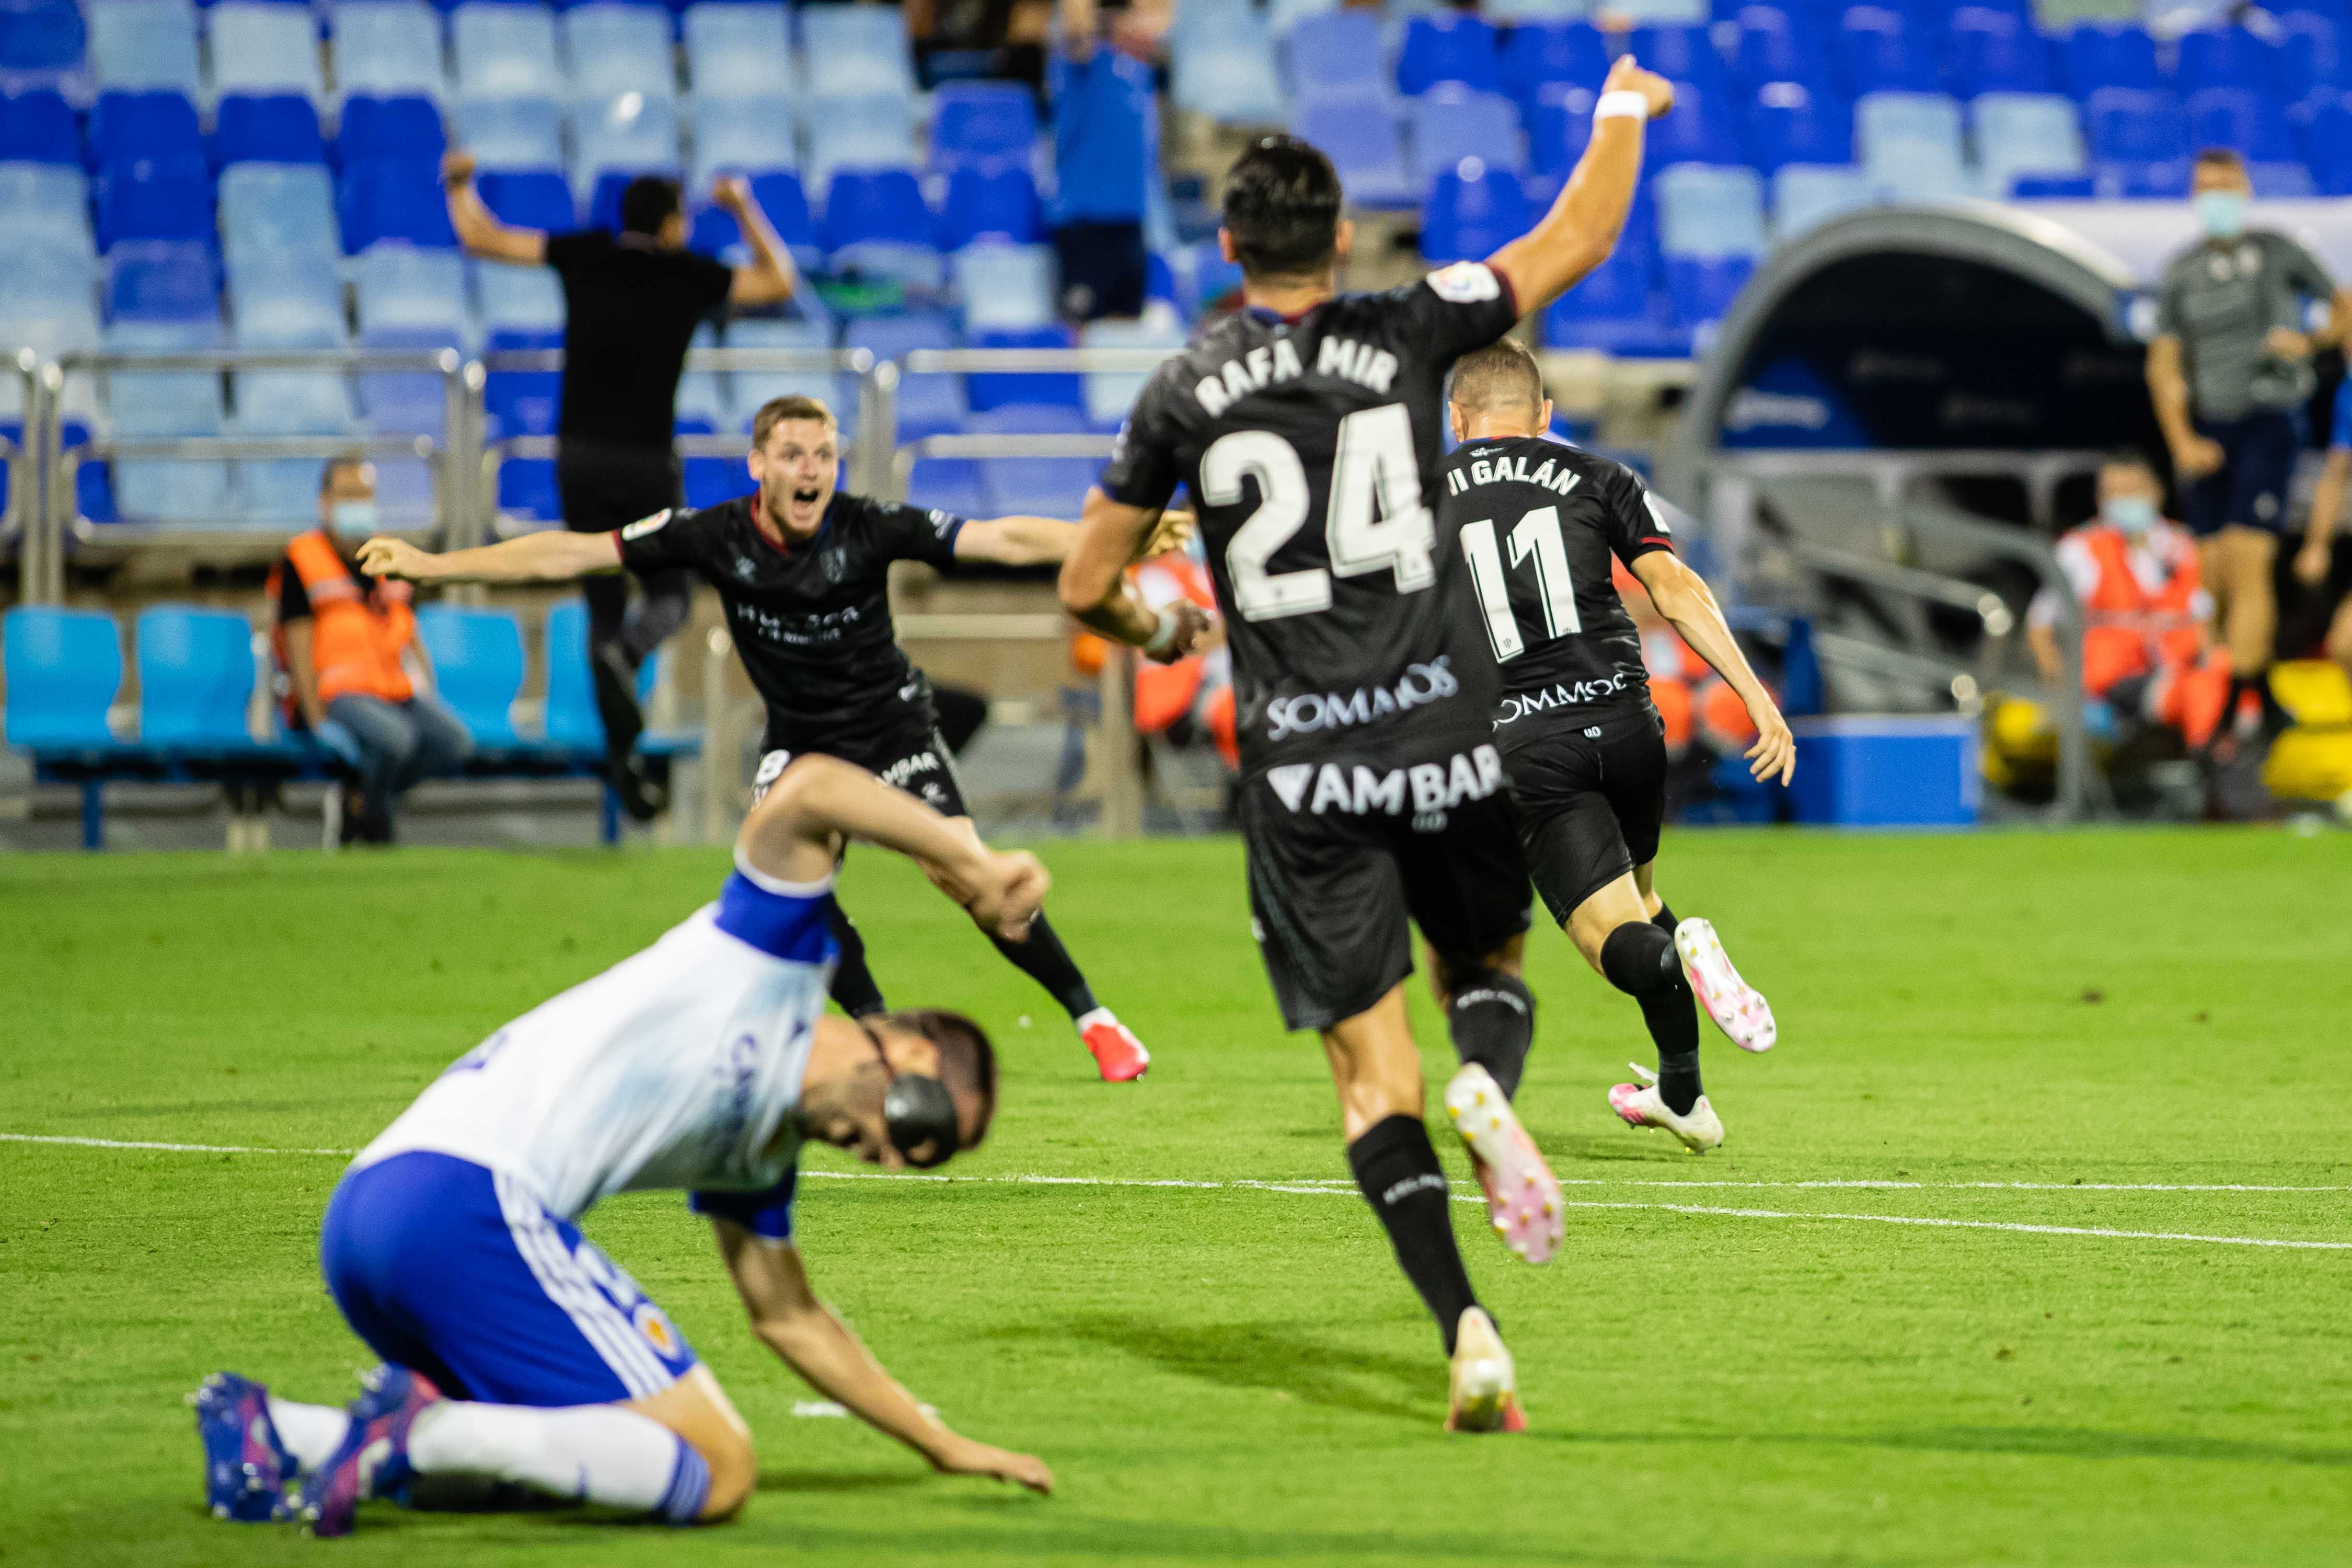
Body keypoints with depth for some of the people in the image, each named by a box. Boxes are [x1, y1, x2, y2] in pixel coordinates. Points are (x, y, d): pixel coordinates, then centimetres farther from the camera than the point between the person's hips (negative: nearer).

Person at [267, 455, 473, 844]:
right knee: (394, 738, -36)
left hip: (399, 691, 6)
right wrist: (319, 723, -16)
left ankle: (362, 799, -2)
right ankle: (373, 826, -8)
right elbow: (299, 649, -7)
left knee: (456, 742, -21)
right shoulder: (301, 561, -1)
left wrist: (432, 705, 8)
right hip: (335, 696, -6)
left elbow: (413, 641, 22)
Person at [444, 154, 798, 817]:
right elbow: (778, 282, 13)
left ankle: (623, 761, 5)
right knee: (669, 596, 12)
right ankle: (625, 655, -24)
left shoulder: (585, 257, 2)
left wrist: (460, 186, 23)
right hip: (647, 459, -2)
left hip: (579, 457, 2)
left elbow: (481, 238, 5)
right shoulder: (691, 277, -1)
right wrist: (744, 208, 21)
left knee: (603, 608, 9)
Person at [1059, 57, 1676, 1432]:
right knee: (1490, 961, 24)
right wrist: (1624, 111, 28)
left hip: (1301, 767, 0)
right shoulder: (1408, 336, -1)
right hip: (1447, 737, 0)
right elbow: (1580, 239, 11)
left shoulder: (1184, 396, 1)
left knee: (1374, 1068, 2)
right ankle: (1489, 1087, -13)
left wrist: (1161, 633, 31)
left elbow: (1087, 589, 9)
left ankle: (1465, 1330, -15)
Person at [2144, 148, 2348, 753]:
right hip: (2206, 432, 4)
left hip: (2267, 423, -4)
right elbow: (2163, 366, 6)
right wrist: (2182, 442, -6)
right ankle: (2264, 702, 18)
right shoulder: (2181, 272, 8)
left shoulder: (2277, 253, 0)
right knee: (2214, 574, 3)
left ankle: (2228, 716, -21)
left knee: (2248, 563, -17)